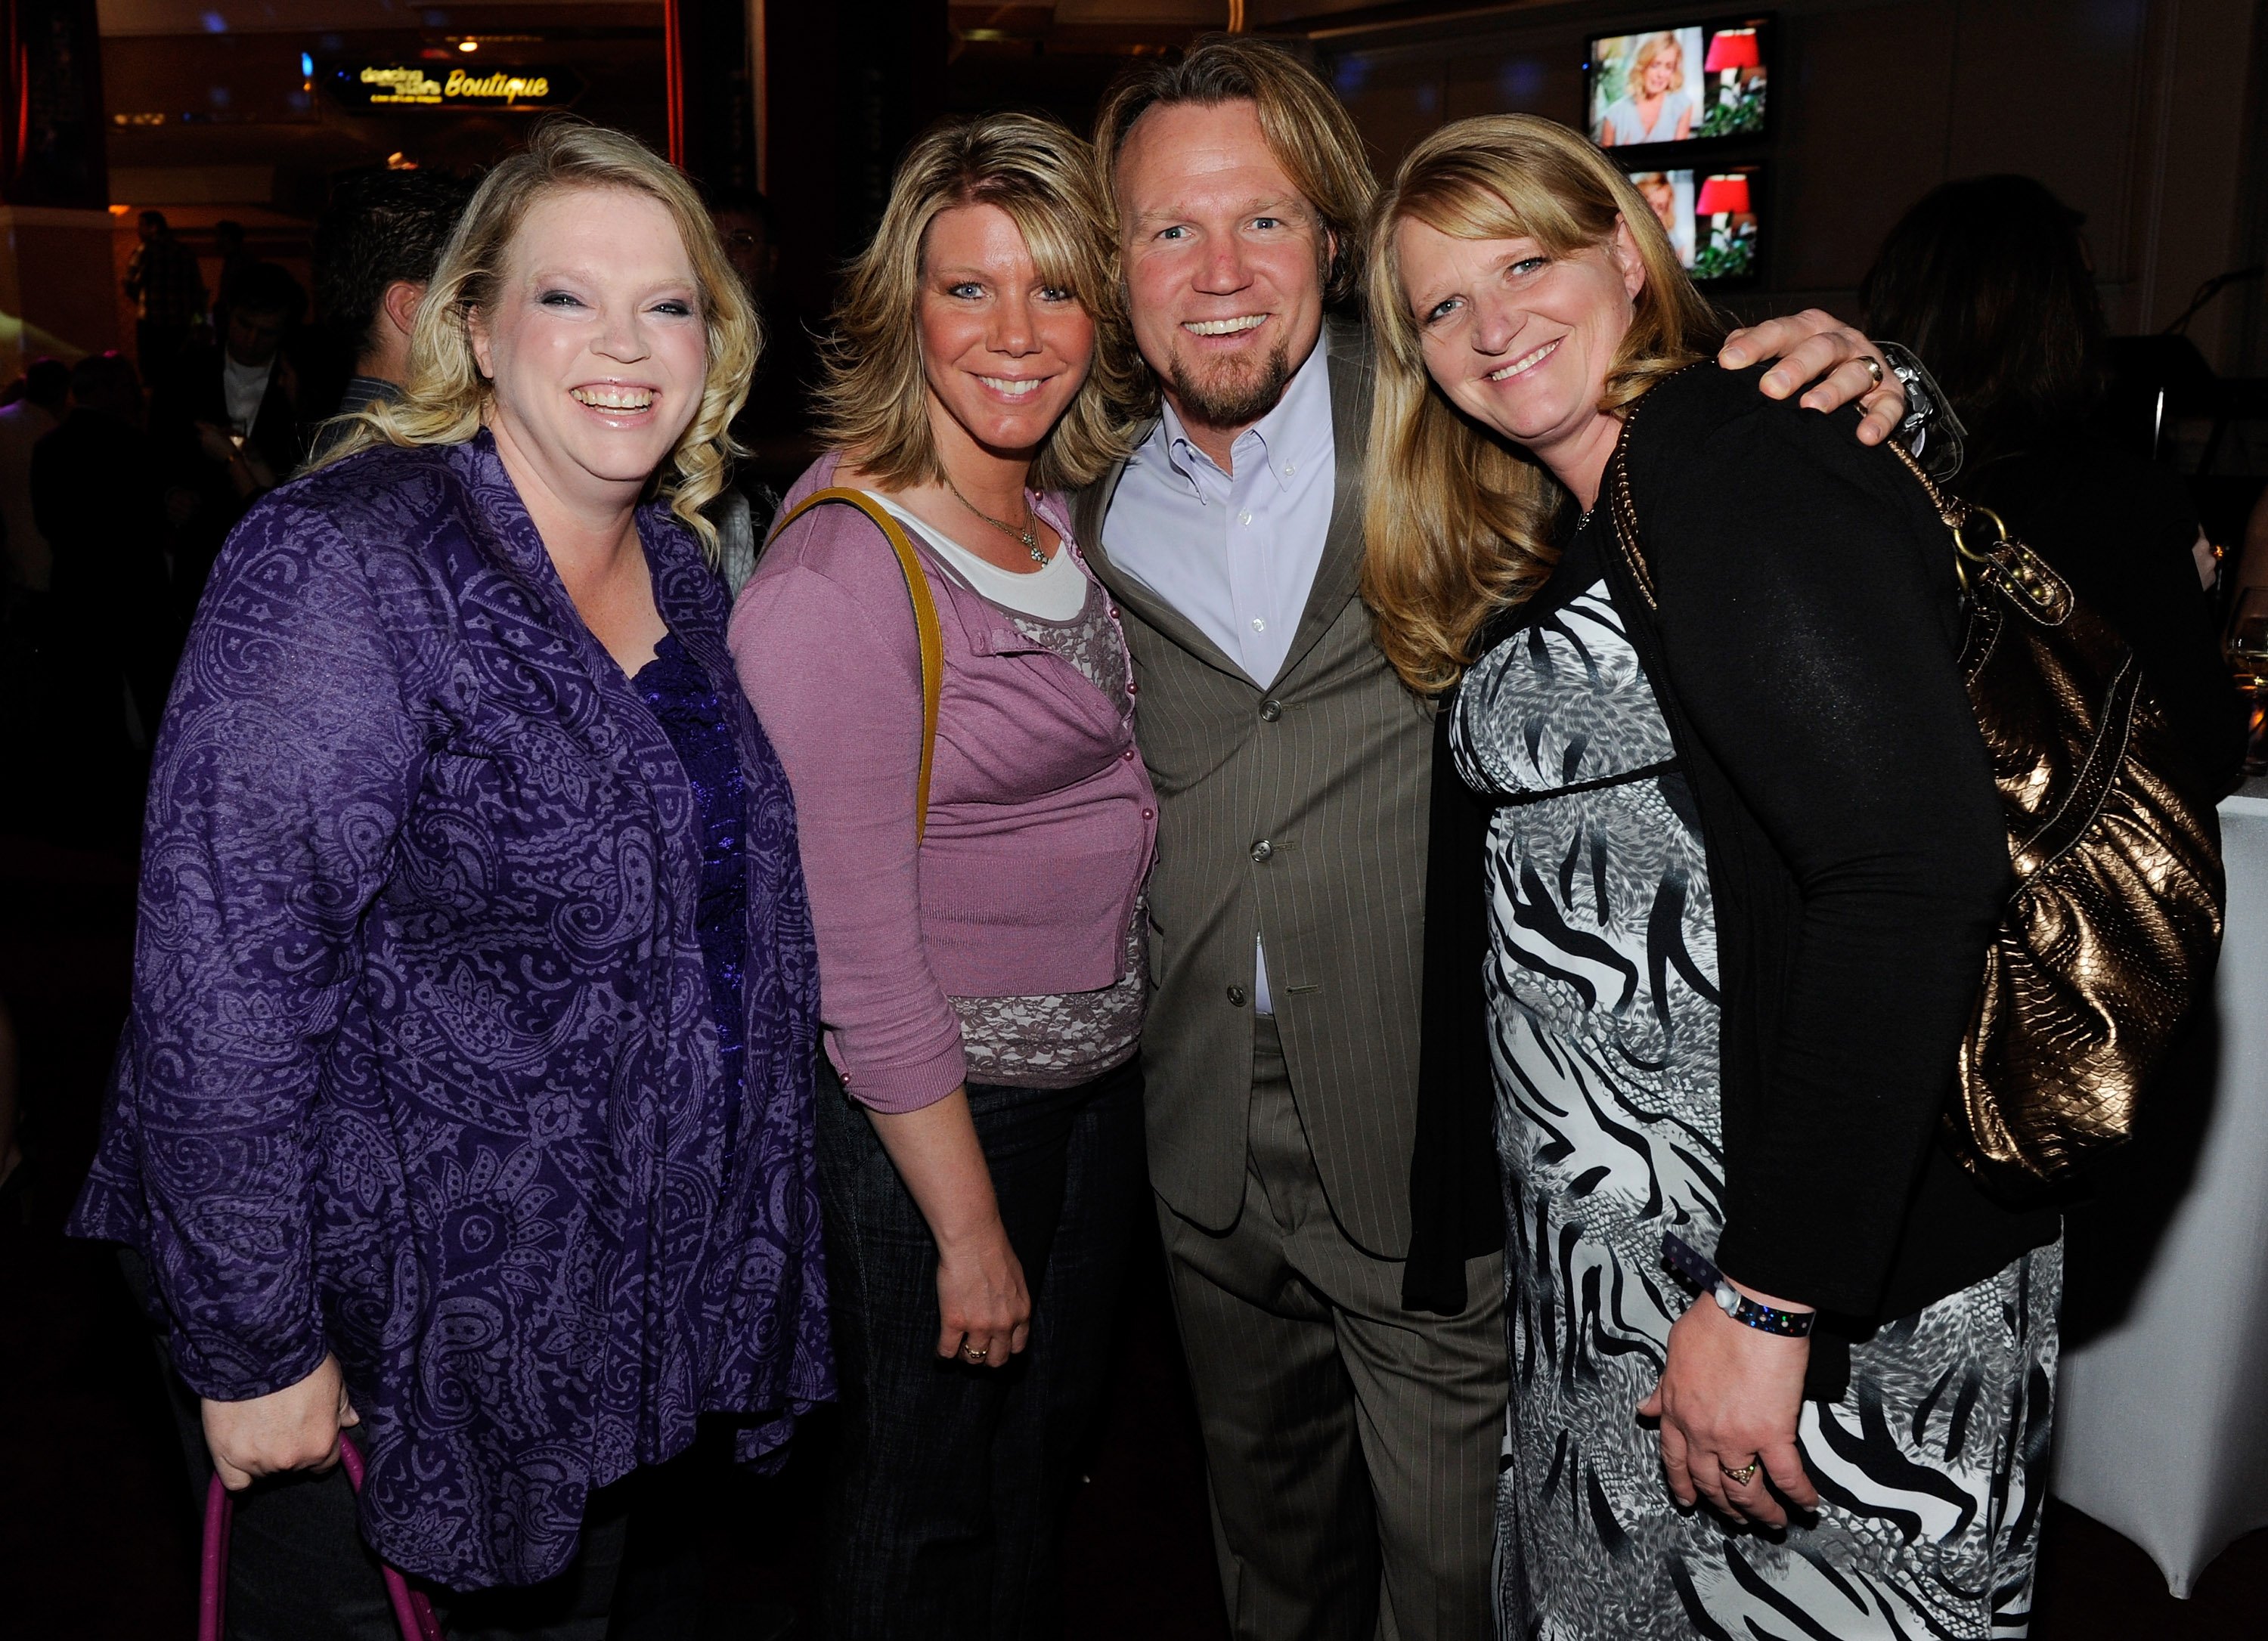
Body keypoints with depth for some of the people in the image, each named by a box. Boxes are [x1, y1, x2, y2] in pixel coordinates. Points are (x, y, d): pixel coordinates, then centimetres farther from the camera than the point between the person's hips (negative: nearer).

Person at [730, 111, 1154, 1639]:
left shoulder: (1059, 508, 1)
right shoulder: (839, 575, -23)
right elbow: (856, 949, -21)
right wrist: (967, 1230, -16)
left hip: (1103, 1073, 7)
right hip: (933, 1108, -7)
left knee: (1052, 1460, 24)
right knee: (930, 1505, 14)